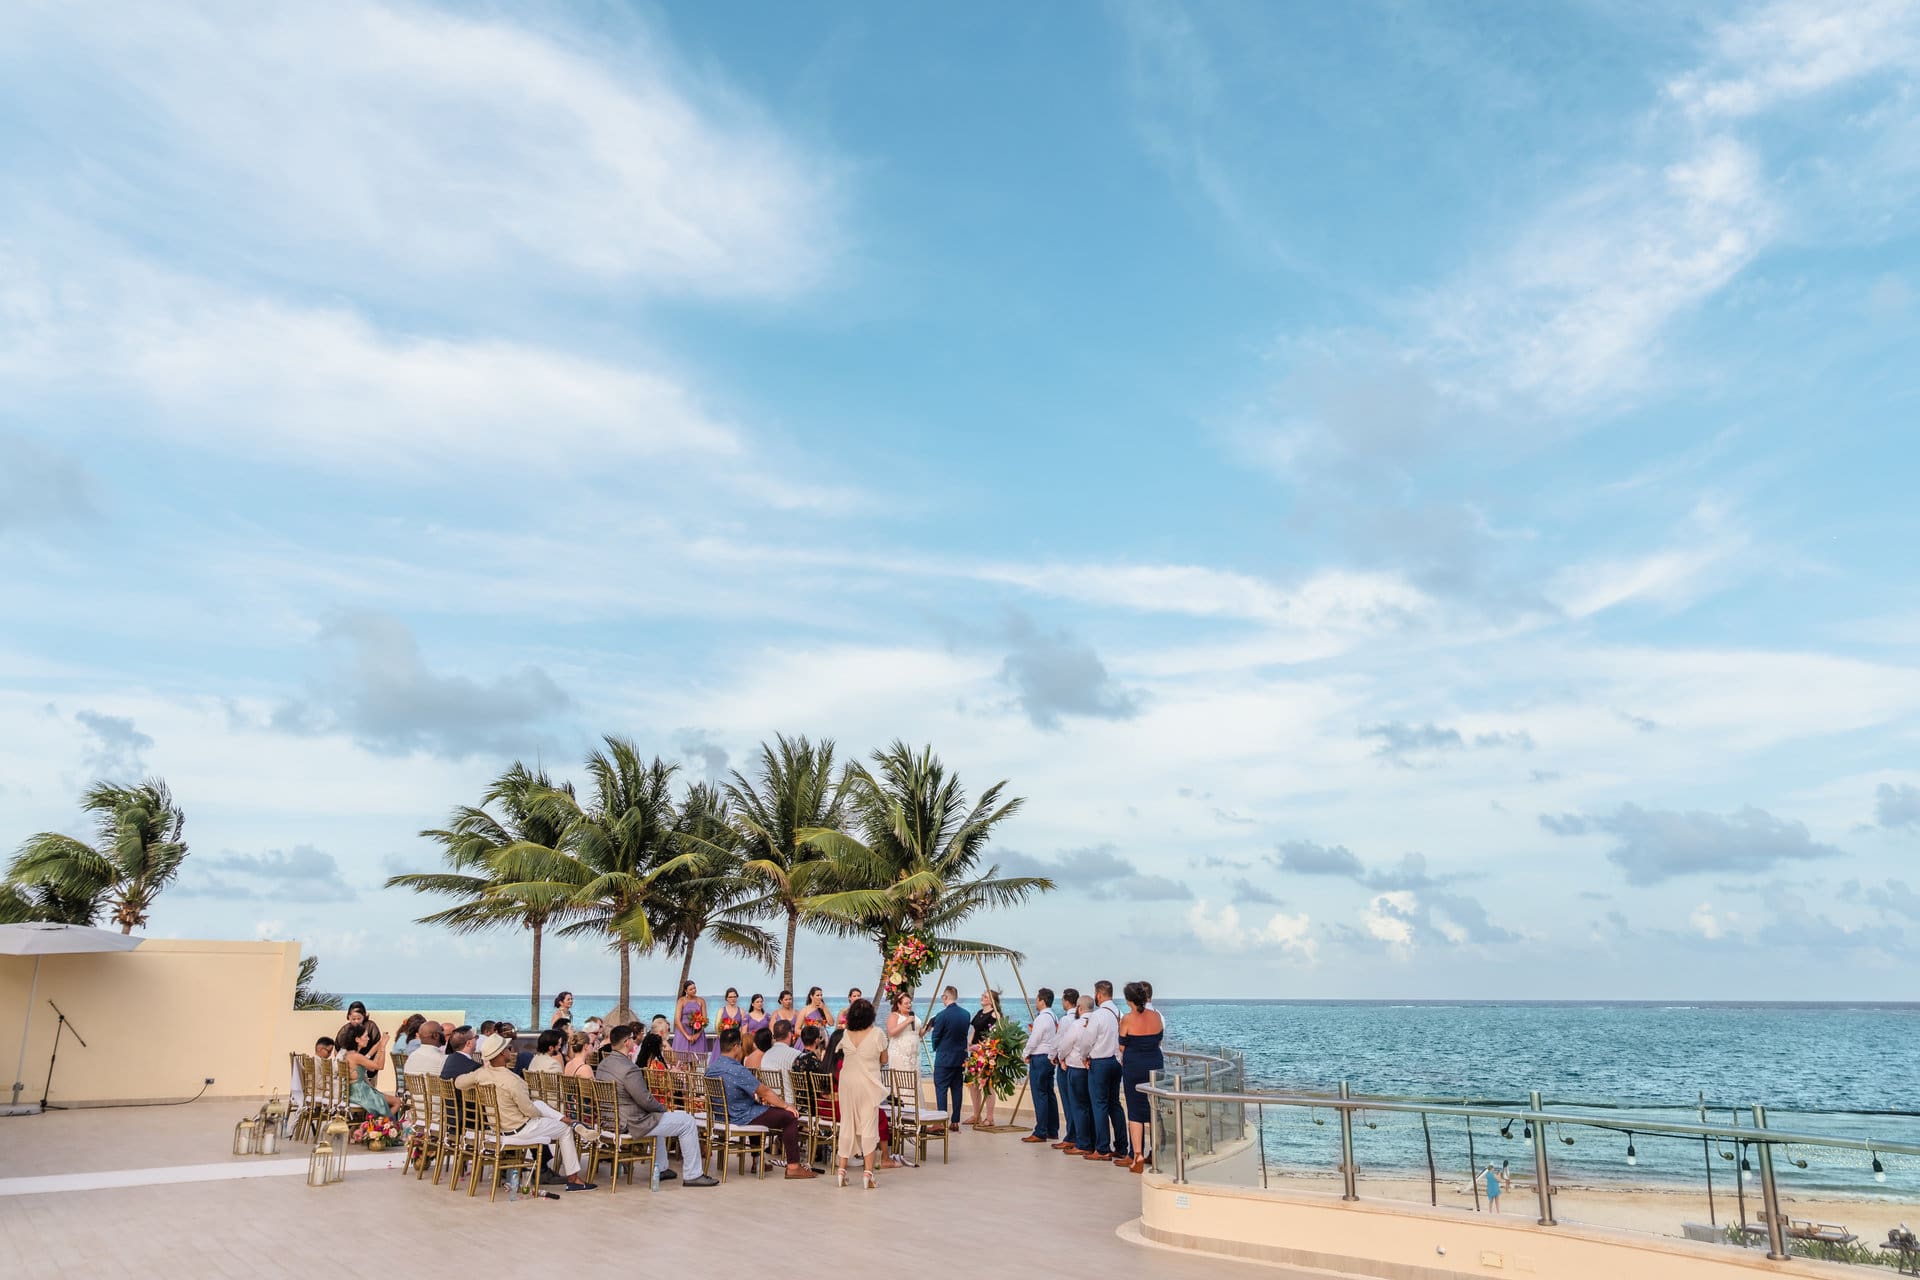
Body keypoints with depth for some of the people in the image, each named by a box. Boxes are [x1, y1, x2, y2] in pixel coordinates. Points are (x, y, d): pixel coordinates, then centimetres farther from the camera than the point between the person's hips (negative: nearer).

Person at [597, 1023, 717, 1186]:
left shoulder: (602, 1065, 4)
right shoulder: (629, 1069, -25)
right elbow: (646, 1101, -21)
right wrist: (664, 1109, -3)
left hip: (611, 1121, 10)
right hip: (632, 1124, -10)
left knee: (657, 1116, 36)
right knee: (688, 1121, 0)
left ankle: (660, 1168, 39)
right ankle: (693, 1175, 6)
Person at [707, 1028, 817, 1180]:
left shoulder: (711, 1068, 1)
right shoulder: (737, 1070, -26)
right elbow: (765, 1092, -16)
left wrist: (757, 1097, 17)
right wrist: (785, 1106, -2)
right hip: (741, 1118, -9)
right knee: (790, 1117, -2)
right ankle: (793, 1167, 1)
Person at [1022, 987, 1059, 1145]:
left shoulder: (1042, 1018, -16)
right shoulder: (1055, 1018, 11)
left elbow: (1034, 1040, -15)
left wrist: (1027, 1055, -1)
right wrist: (1032, 1030, 8)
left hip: (1039, 1059, -9)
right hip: (1050, 1058, 9)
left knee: (1039, 1096, -5)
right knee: (1049, 1095, 13)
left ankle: (1040, 1133, -2)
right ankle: (1053, 1131, 17)